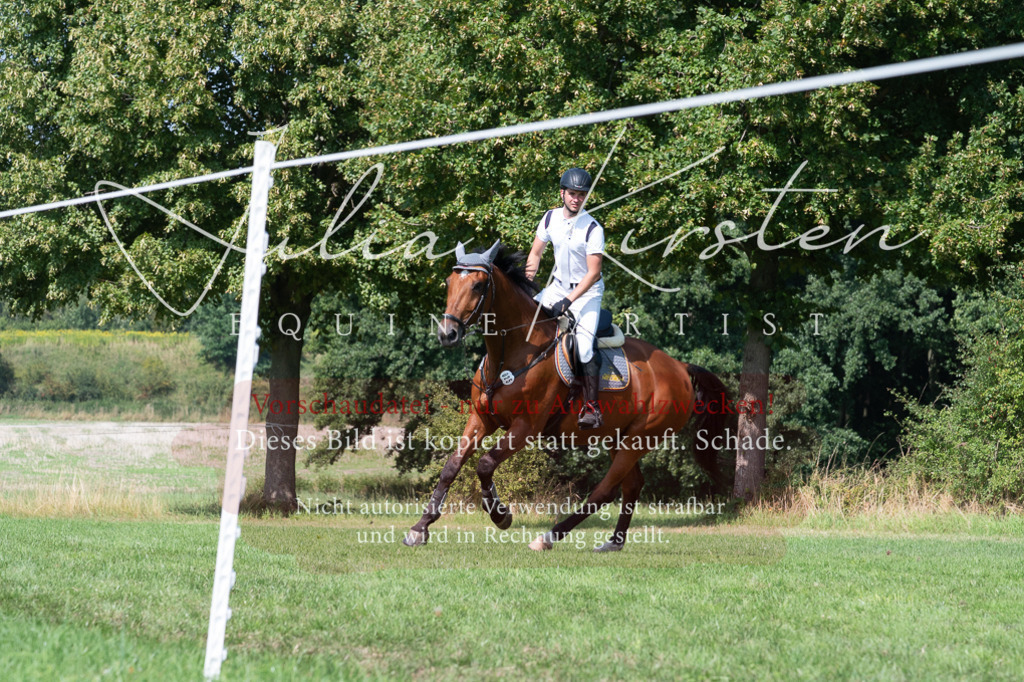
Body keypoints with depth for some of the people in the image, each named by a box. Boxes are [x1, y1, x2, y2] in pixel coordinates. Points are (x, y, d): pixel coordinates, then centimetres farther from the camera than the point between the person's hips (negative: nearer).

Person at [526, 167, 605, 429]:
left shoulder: (593, 229, -20)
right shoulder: (551, 218, -4)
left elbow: (593, 273, -21)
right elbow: (536, 252, 5)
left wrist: (569, 301, -27)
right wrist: (529, 273, -16)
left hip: (587, 290, -6)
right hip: (559, 285, 6)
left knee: (584, 345, -23)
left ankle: (591, 407, -16)